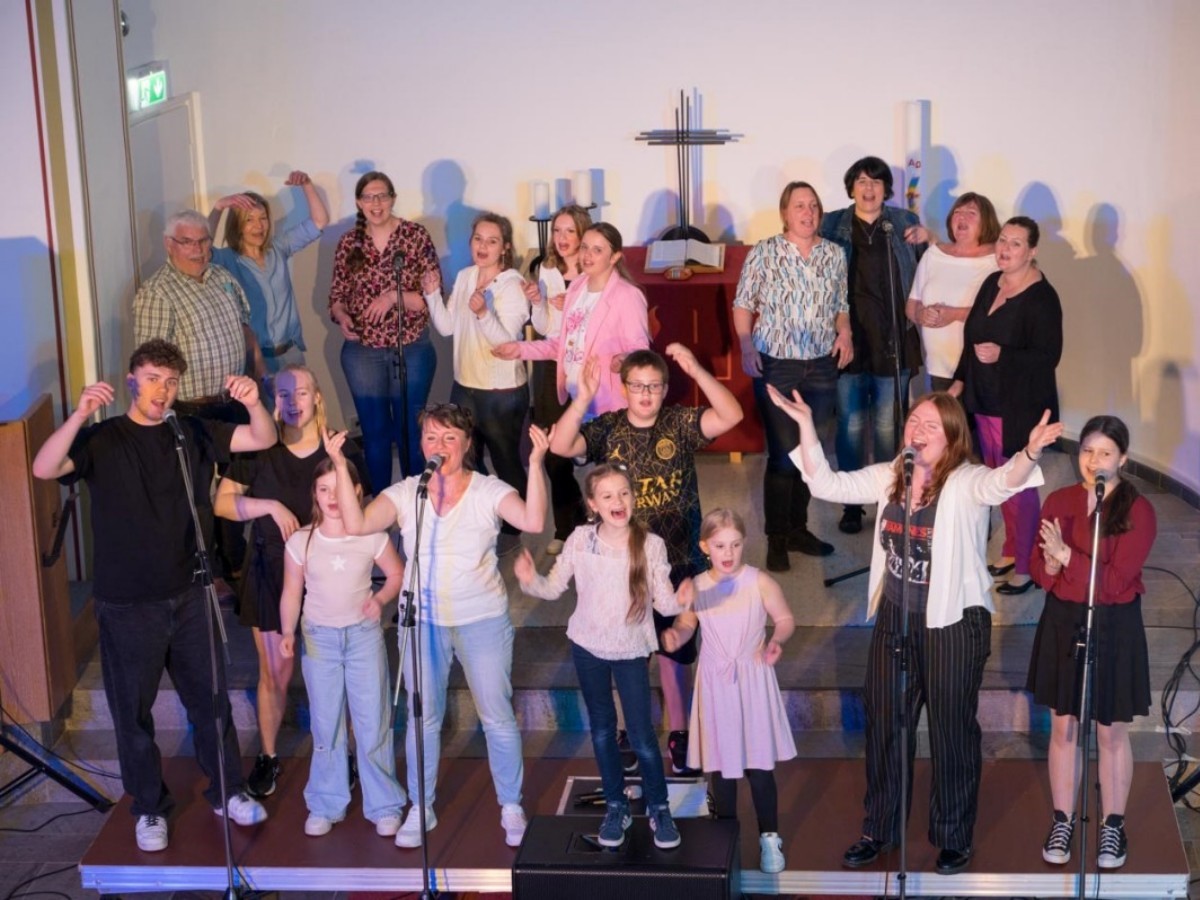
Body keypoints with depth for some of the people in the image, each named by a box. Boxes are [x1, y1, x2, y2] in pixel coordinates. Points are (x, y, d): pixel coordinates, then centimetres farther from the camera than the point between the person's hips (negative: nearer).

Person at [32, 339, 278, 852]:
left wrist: (252, 404, -22)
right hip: (127, 604, -3)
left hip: (187, 596, 3)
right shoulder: (101, 440, -8)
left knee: (210, 698, 12)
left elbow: (263, 440, 0)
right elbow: (44, 469, -24)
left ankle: (228, 792, 30)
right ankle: (149, 809, 26)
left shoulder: (190, 434, 2)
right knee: (133, 710, 8)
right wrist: (79, 416, -40)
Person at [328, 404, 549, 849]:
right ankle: (420, 810, 27)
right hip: (423, 622, 2)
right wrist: (341, 467, -24)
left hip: (483, 620, -2)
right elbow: (357, 524, -17)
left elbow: (532, 521, -25)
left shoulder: (489, 491, -9)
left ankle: (511, 808, 22)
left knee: (497, 717, 6)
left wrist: (535, 464, -34)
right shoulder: (404, 493, -3)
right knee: (423, 718, 12)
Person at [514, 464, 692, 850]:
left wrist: (680, 600, -32)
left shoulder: (651, 545, -12)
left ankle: (658, 808, 20)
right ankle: (615, 806, 30)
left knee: (641, 735, -1)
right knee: (602, 729, 14)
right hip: (588, 647, 2)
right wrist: (530, 580, -23)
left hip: (631, 650, -2)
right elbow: (554, 587, -3)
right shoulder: (580, 539, -8)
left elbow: (662, 601, -10)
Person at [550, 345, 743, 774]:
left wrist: (697, 371, -32)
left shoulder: (680, 424, -6)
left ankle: (678, 735, 26)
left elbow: (731, 416, -21)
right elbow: (560, 446, -21)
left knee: (674, 652, 11)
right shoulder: (606, 429, -5)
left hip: (676, 561, -1)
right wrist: (583, 397, -34)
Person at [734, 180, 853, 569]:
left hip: (822, 366, 4)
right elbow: (743, 304, -2)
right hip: (775, 365, -4)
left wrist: (844, 332, -4)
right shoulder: (763, 253, -5)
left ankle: (798, 528, 26)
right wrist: (746, 346, -15)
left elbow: (841, 306, 15)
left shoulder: (834, 254, 5)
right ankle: (776, 538, 7)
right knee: (783, 453, -4)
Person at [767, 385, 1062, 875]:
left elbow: (1003, 483, -33)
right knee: (884, 725, 14)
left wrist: (1030, 452, -55)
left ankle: (954, 837, 24)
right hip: (894, 618, 5)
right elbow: (827, 485, 4)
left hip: (954, 623, -5)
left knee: (952, 731, 7)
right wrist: (806, 427, -6)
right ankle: (879, 828, 31)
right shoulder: (888, 477, 4)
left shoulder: (966, 482, -13)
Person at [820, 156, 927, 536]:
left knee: (888, 426, 8)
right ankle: (851, 504, 17)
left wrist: (927, 241, -9)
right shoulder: (833, 226, 3)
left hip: (893, 343, 0)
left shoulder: (904, 224, 6)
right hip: (849, 341, 0)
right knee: (850, 426, 5)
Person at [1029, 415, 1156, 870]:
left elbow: (1116, 581, -19)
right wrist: (1052, 557, -23)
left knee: (1111, 733, 9)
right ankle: (1063, 822, 25)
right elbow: (1041, 573, -3)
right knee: (1063, 728, 12)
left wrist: (1067, 555, -21)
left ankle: (1113, 827, 24)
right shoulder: (1059, 502, -1)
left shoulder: (1139, 511, -12)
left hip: (1114, 628, -3)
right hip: (1062, 623, 3)